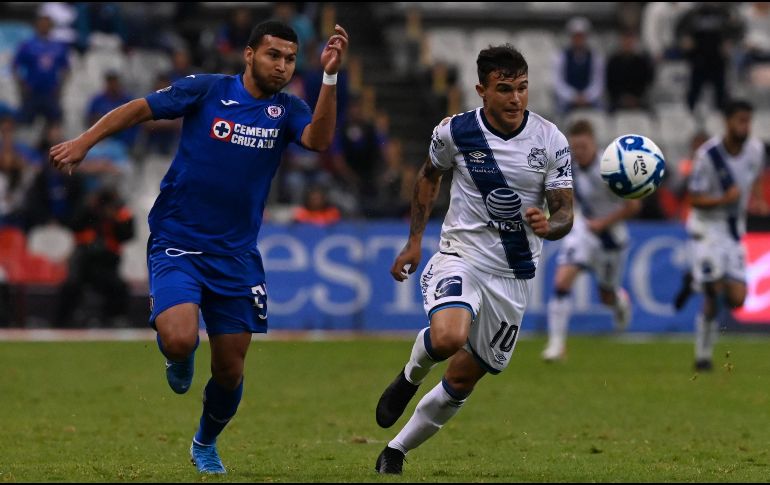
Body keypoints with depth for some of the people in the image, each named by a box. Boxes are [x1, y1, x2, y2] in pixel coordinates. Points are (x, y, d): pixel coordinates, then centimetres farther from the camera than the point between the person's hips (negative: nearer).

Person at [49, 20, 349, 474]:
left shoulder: (287, 110, 1)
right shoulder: (206, 90, -6)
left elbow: (319, 139, -18)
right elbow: (140, 109, 0)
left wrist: (330, 77, -28)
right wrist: (84, 142, -10)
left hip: (236, 256, 3)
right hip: (177, 244, -3)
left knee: (230, 369, 5)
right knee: (179, 341, -26)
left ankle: (206, 444, 36)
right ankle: (181, 358, 13)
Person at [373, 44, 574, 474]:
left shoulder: (551, 141, -9)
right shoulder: (455, 131, -8)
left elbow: (565, 212, -6)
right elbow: (430, 176, 13)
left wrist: (548, 225, -30)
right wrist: (415, 240, 8)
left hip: (514, 274, 2)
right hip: (461, 256, -2)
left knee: (462, 380, 8)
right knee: (448, 338, -33)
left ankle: (397, 451, 29)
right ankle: (411, 377, 3)